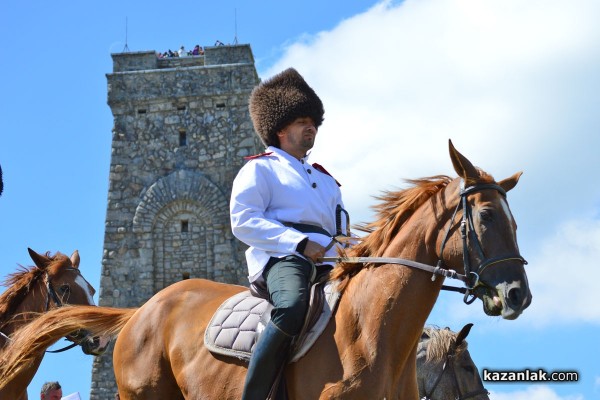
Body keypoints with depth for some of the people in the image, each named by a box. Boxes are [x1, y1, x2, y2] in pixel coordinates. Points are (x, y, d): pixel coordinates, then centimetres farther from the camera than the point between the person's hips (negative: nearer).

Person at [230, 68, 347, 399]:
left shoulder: (325, 180, 32)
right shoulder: (260, 168, 11)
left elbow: (341, 230, 33)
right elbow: (243, 221, -4)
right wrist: (299, 242, -16)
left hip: (329, 261, 7)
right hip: (281, 256, -7)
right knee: (293, 307, -39)